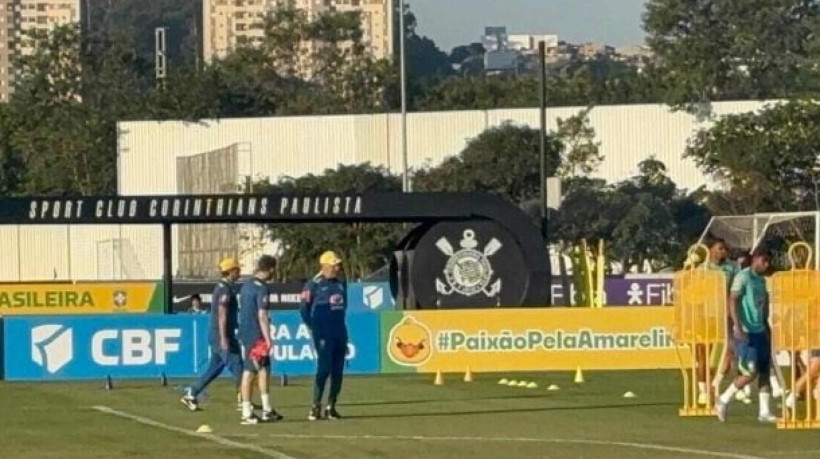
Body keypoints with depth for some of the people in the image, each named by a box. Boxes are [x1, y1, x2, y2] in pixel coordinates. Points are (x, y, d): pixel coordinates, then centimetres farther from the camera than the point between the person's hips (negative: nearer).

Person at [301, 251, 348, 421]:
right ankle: (315, 407, -9)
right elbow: (304, 309, -3)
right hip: (323, 334, -6)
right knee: (324, 368, -13)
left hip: (340, 332, 6)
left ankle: (331, 407, 12)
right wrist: (314, 328, -2)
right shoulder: (314, 285, -7)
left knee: (338, 371, 5)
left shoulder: (341, 284, 12)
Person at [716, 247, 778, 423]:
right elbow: (733, 301, -19)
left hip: (761, 331, 8)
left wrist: (766, 325, 21)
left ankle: (764, 411, 3)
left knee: (764, 372, 3)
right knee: (750, 372, -10)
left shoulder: (761, 280, 15)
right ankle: (724, 400, 7)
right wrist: (737, 326, -28)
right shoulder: (743, 277, -10)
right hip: (746, 332, -8)